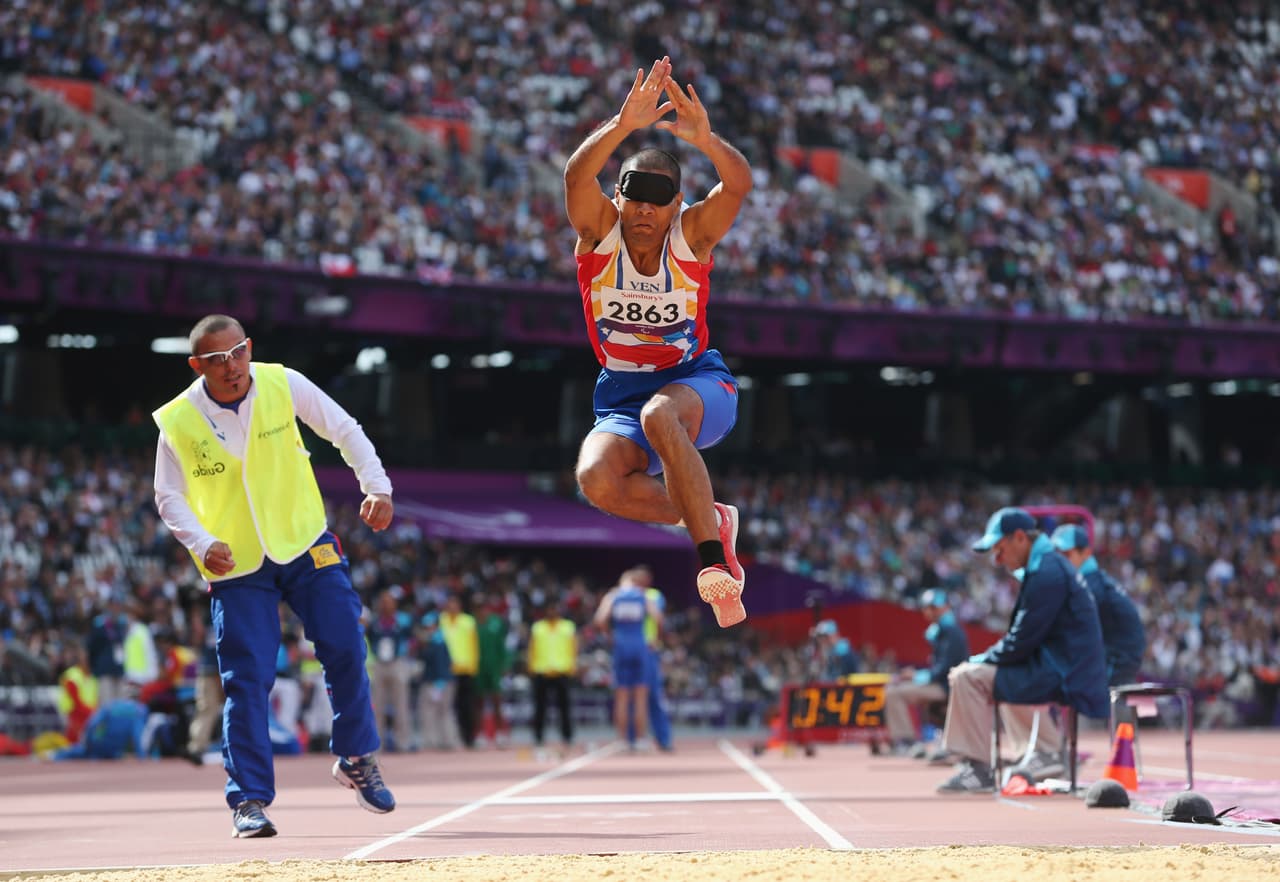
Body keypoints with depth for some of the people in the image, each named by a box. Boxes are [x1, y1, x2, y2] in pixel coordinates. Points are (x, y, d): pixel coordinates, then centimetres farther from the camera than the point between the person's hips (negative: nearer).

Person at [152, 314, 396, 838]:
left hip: (307, 544, 2)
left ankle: (356, 759, 21)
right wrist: (202, 544, -18)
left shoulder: (284, 385, -11)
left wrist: (377, 487, -6)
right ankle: (249, 800, 0)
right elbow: (169, 497, -2)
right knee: (247, 680, -7)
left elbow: (345, 431, 2)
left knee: (344, 648, -1)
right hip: (237, 565, -2)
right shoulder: (178, 422, -13)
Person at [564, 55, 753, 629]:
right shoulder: (599, 231, -10)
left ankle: (714, 559, -35)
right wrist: (624, 126, -49)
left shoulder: (692, 233, -12)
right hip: (620, 393, 2)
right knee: (597, 479, -29)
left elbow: (739, 185, -31)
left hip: (698, 382, -2)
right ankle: (712, 521, -7)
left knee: (660, 414, -39)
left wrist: (705, 139, -52)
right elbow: (576, 176, -31)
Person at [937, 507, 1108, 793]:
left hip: (1061, 675, -11)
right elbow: (1022, 637, 20)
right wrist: (982, 661, 9)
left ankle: (978, 768, -9)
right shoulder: (1051, 565, 17)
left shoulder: (1046, 573, -16)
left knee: (969, 677, -13)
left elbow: (1020, 643, -18)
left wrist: (976, 662, -5)